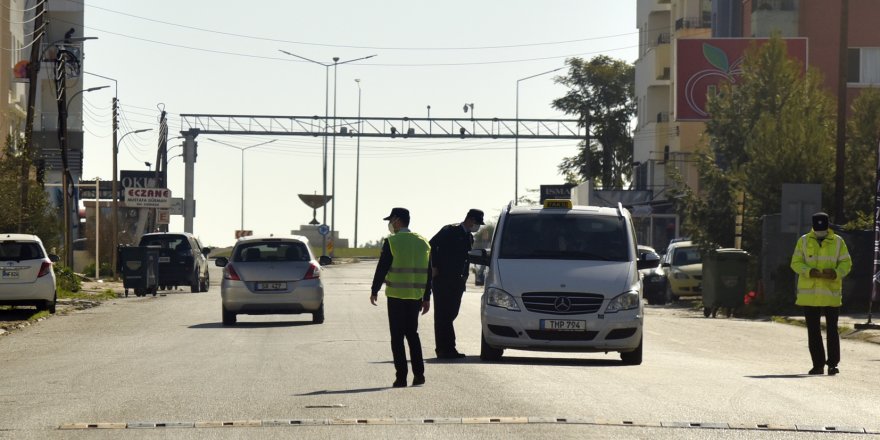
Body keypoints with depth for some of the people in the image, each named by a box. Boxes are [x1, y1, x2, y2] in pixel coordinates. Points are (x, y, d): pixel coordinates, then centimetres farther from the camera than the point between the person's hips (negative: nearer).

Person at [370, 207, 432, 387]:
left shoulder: (392, 242, -9)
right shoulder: (422, 242, 8)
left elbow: (382, 268, -9)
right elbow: (428, 273, 10)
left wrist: (374, 291, 3)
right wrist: (427, 298, 15)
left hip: (396, 296, -5)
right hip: (416, 296, 5)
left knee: (397, 336, 1)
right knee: (412, 333, 17)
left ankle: (401, 377, -2)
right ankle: (418, 374, 11)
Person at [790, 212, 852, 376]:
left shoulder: (837, 242, 3)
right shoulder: (804, 241, 4)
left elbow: (846, 263, 2)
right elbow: (796, 263, 1)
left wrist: (836, 273, -18)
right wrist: (810, 272, -18)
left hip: (831, 294, -1)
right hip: (809, 293, 1)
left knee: (832, 329, -5)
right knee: (813, 331, 5)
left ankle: (833, 363, 2)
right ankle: (818, 364, 11)